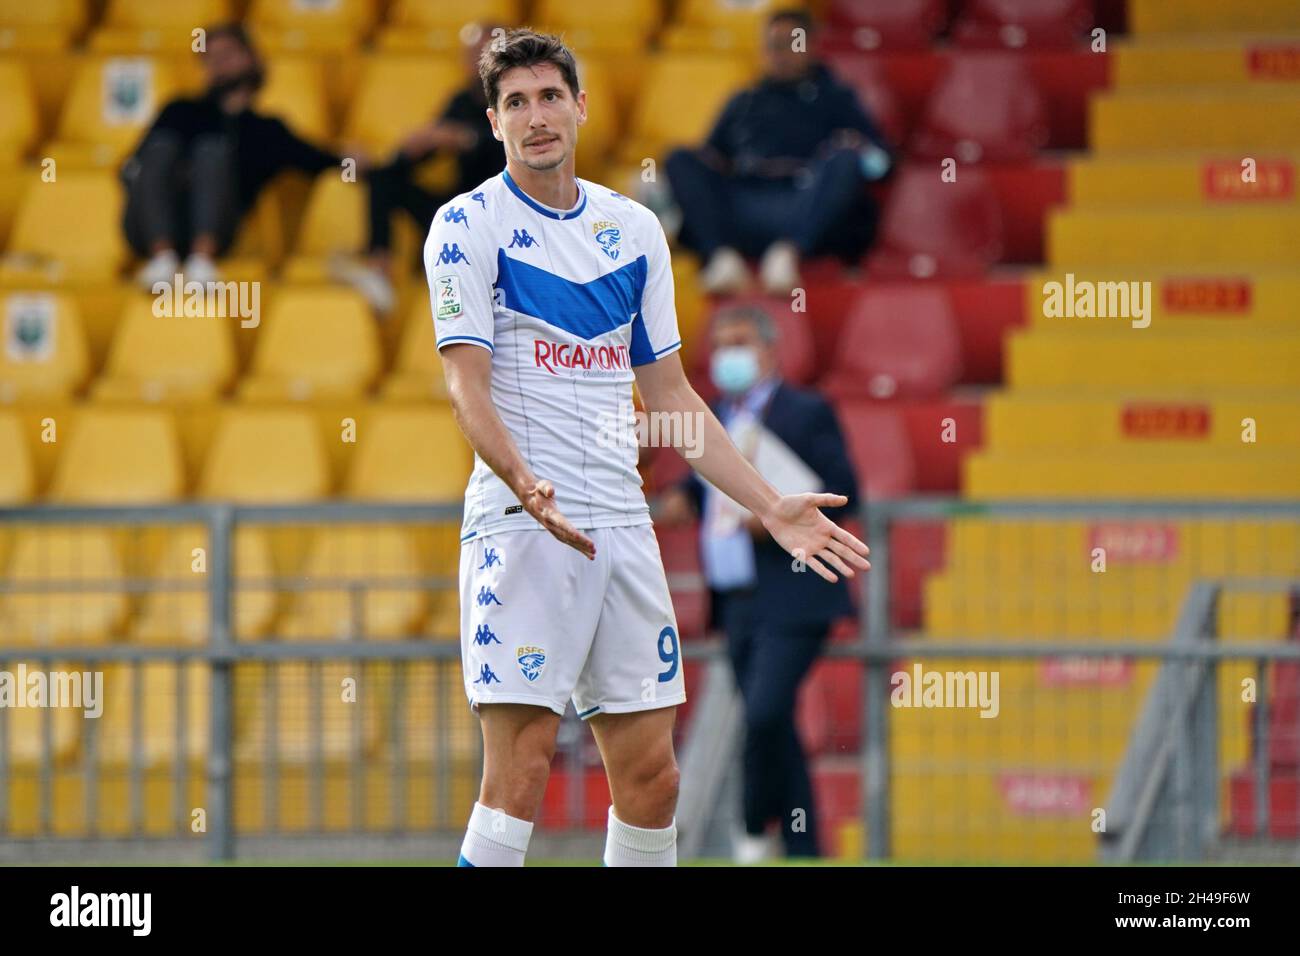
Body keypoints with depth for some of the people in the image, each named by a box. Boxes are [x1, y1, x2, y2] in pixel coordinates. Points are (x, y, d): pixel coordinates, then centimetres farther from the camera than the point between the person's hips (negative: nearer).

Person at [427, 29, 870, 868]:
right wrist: (525, 484, -28)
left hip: (622, 524, 6)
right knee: (521, 764, -14)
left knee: (651, 777, 4)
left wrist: (771, 507, 13)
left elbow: (670, 396, 19)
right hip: (521, 520, -6)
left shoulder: (635, 229, 15)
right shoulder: (470, 225, -2)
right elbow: (468, 385, -10)